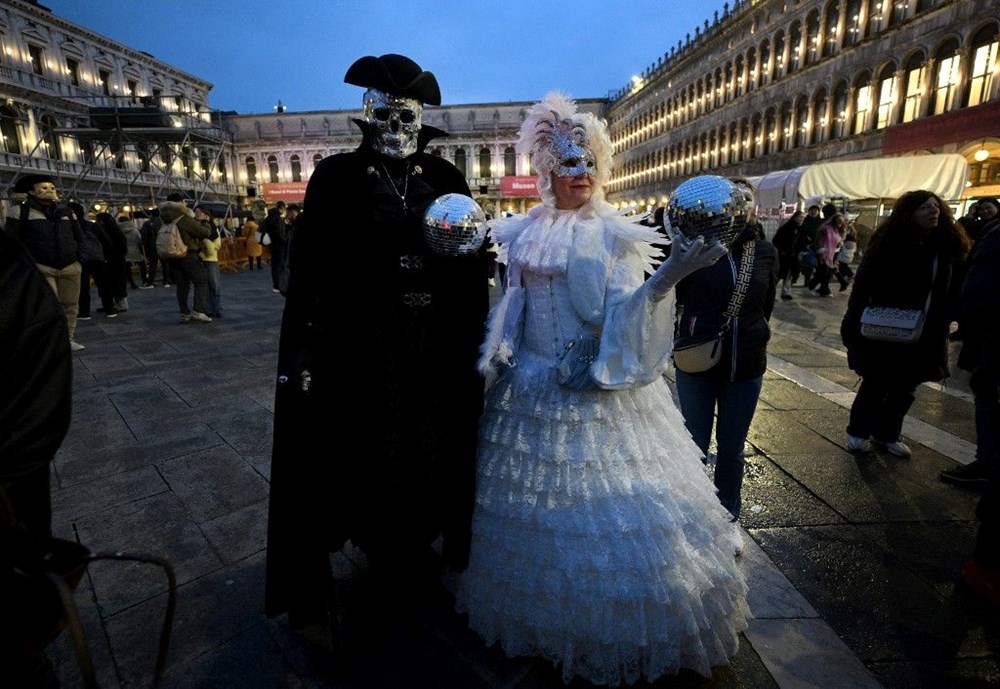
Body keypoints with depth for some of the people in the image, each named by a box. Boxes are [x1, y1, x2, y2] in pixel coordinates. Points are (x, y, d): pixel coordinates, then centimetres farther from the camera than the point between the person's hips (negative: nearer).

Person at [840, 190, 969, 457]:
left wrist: (943, 323, -4)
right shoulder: (888, 243, -11)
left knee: (905, 388, 13)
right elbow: (863, 284, -13)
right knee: (875, 384, 6)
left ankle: (887, 434, 29)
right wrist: (855, 323, -18)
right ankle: (857, 431, 22)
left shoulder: (949, 247, 2)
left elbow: (955, 290, 7)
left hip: (925, 335, 5)